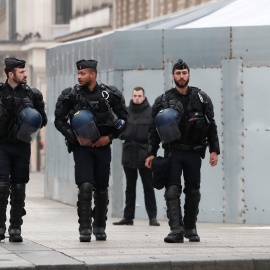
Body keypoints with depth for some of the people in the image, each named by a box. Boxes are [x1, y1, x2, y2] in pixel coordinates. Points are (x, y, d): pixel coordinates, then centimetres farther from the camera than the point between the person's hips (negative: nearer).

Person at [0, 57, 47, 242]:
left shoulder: (33, 94, 6)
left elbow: (43, 120, 14)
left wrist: (34, 123, -6)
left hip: (22, 146, 2)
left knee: (19, 188, 4)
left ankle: (16, 228, 9)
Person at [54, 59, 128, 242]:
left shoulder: (110, 95, -1)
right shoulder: (71, 95, -3)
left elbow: (123, 118, 7)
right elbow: (59, 120, 3)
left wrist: (109, 137, -4)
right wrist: (75, 137, -8)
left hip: (102, 146, 1)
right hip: (81, 147, -1)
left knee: (101, 189, 9)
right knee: (85, 186, -16)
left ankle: (100, 227, 26)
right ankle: (85, 229, -12)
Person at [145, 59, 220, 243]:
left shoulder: (202, 99, 6)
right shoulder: (163, 101, 4)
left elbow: (211, 126, 8)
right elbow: (155, 130, 6)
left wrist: (214, 150, 1)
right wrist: (151, 153, 0)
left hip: (194, 152, 1)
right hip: (173, 151, -1)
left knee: (193, 191, 6)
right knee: (172, 190, -12)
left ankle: (190, 228, 20)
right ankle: (176, 229, -18)